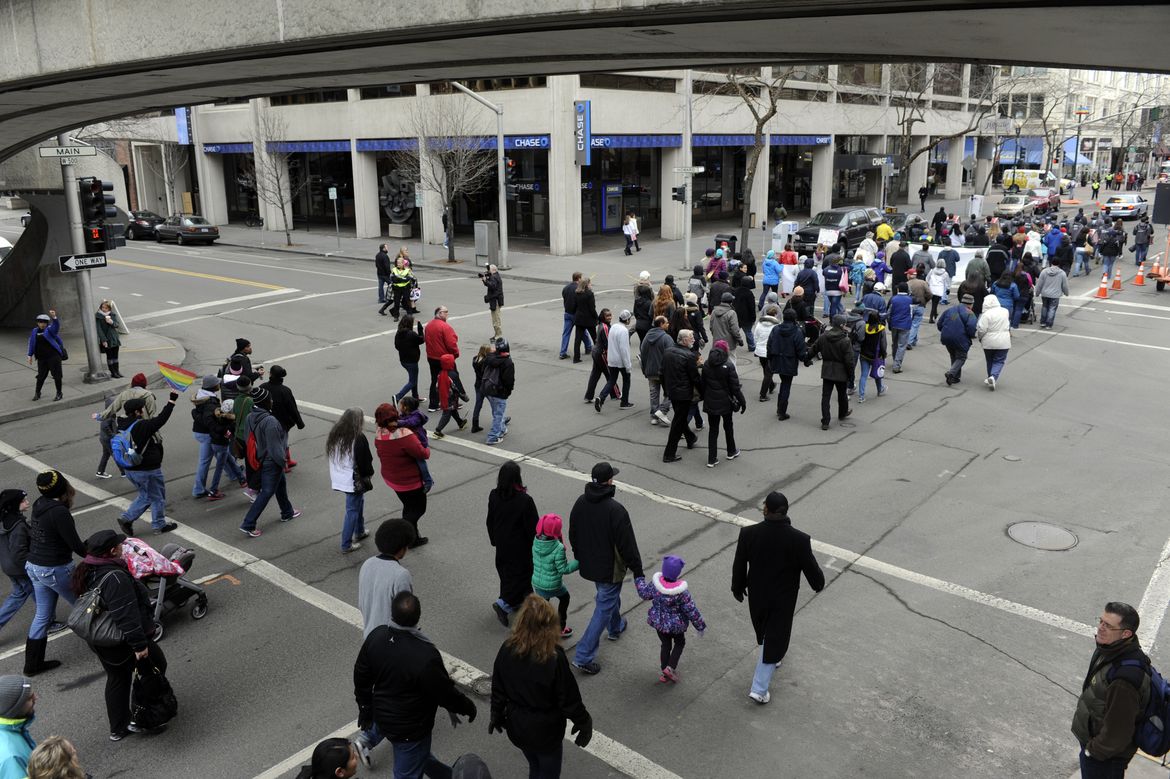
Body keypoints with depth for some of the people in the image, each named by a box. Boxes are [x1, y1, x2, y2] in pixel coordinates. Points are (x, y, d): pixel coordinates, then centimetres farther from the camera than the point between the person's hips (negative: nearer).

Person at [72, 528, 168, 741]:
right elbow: (126, 615, -31)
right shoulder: (115, 577, -31)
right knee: (157, 665, 13)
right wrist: (139, 645, -24)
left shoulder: (86, 572, 0)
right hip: (123, 642, -9)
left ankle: (118, 729, 34)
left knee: (117, 679, 23)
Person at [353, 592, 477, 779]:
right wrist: (468, 707, 0)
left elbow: (361, 677, -2)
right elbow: (446, 693, -21)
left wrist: (365, 710, 15)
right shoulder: (426, 657, -36)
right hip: (411, 729, -6)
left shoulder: (376, 636, -18)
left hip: (382, 718, 7)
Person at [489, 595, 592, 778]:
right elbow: (569, 698, -19)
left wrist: (497, 716, 13)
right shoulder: (554, 658, -29)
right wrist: (584, 723, -3)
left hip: (517, 727, 4)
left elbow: (498, 689, -4)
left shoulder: (507, 649, -16)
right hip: (545, 730, -4)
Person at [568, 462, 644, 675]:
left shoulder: (580, 503, -5)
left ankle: (616, 627, 56)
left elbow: (573, 535, 8)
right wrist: (637, 568, -9)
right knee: (603, 609, 3)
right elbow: (627, 544, -21)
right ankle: (583, 656, 2)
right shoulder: (615, 510, -27)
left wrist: (580, 557, 23)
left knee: (608, 596, 32)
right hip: (610, 568, -7)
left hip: (589, 565, 8)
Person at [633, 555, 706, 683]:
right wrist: (700, 626, -5)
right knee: (680, 643, 24)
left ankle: (663, 673, 32)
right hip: (675, 625, -3)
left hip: (658, 621, 4)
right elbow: (691, 611, -20)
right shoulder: (681, 592, -30)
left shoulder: (655, 583, -22)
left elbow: (645, 594, -2)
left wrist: (638, 579, 15)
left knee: (665, 645, 24)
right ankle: (670, 668, 12)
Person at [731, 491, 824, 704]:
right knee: (774, 639, 12)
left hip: (757, 596, 3)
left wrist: (737, 588, 11)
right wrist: (819, 584, 11)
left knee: (766, 631, 29)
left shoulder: (748, 534, -22)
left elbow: (739, 566, -8)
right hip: (783, 600, -2)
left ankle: (774, 658, 56)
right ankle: (759, 688, 17)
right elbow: (811, 568, -12)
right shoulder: (799, 540, -27)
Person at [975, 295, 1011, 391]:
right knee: (999, 361, 6)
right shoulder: (1005, 311, 1)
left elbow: (981, 330, -17)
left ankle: (991, 378, 24)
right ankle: (993, 377, -16)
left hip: (989, 343, -2)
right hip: (1003, 342, 2)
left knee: (990, 361, 15)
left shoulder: (986, 314, -17)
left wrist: (979, 337, 1)